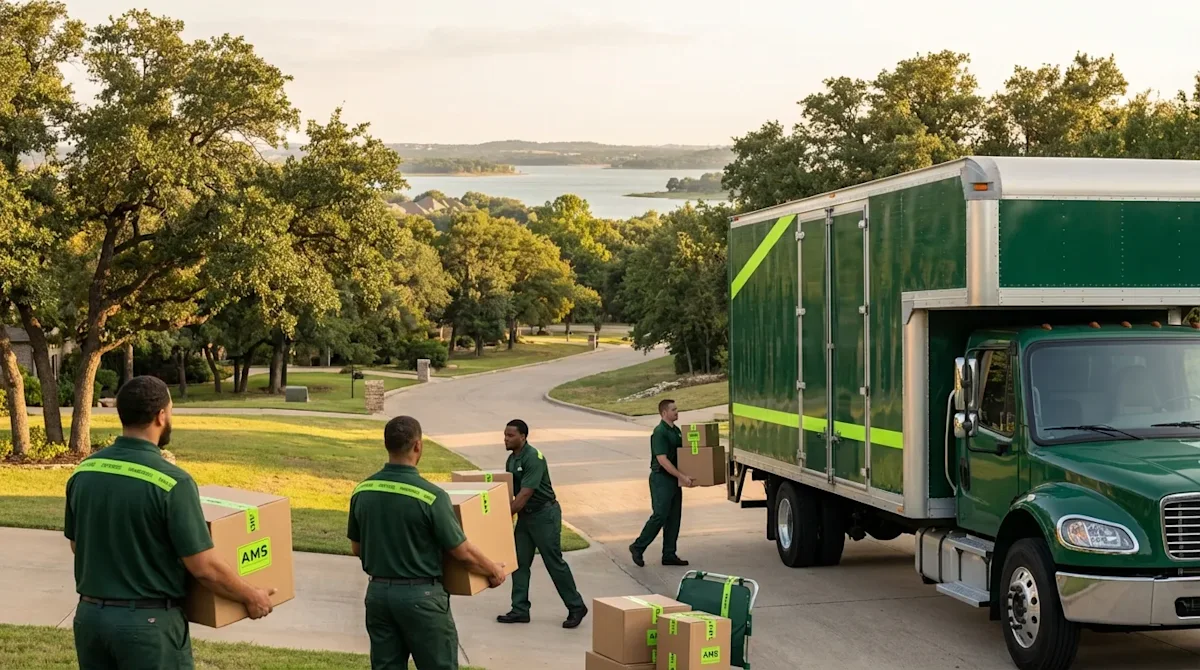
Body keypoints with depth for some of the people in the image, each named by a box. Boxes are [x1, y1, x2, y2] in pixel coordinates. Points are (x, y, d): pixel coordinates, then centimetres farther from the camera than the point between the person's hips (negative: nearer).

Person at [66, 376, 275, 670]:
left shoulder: (83, 472, 0)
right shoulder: (172, 482, -18)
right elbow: (204, 568, -16)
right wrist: (251, 597, 0)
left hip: (90, 615, 6)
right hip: (149, 622, -6)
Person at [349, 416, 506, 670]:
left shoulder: (362, 491, -2)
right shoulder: (431, 496, -18)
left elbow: (356, 548, 11)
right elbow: (463, 552, -10)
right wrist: (494, 570, 8)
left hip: (378, 592, 5)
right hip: (420, 595, -5)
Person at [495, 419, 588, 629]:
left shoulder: (533, 458, -21)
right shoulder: (511, 459, 8)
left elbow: (525, 493, -25)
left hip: (544, 514, -9)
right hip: (525, 515, 9)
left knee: (554, 562, -4)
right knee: (519, 562, 6)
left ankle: (576, 607, 8)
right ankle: (520, 610, 11)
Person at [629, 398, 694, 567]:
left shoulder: (676, 430, 12)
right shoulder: (660, 432, -16)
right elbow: (662, 460, -22)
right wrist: (682, 476, -23)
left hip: (674, 480, 9)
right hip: (661, 479, -9)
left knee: (673, 518, 8)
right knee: (659, 516, -8)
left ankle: (669, 555, 12)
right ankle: (638, 547, 5)